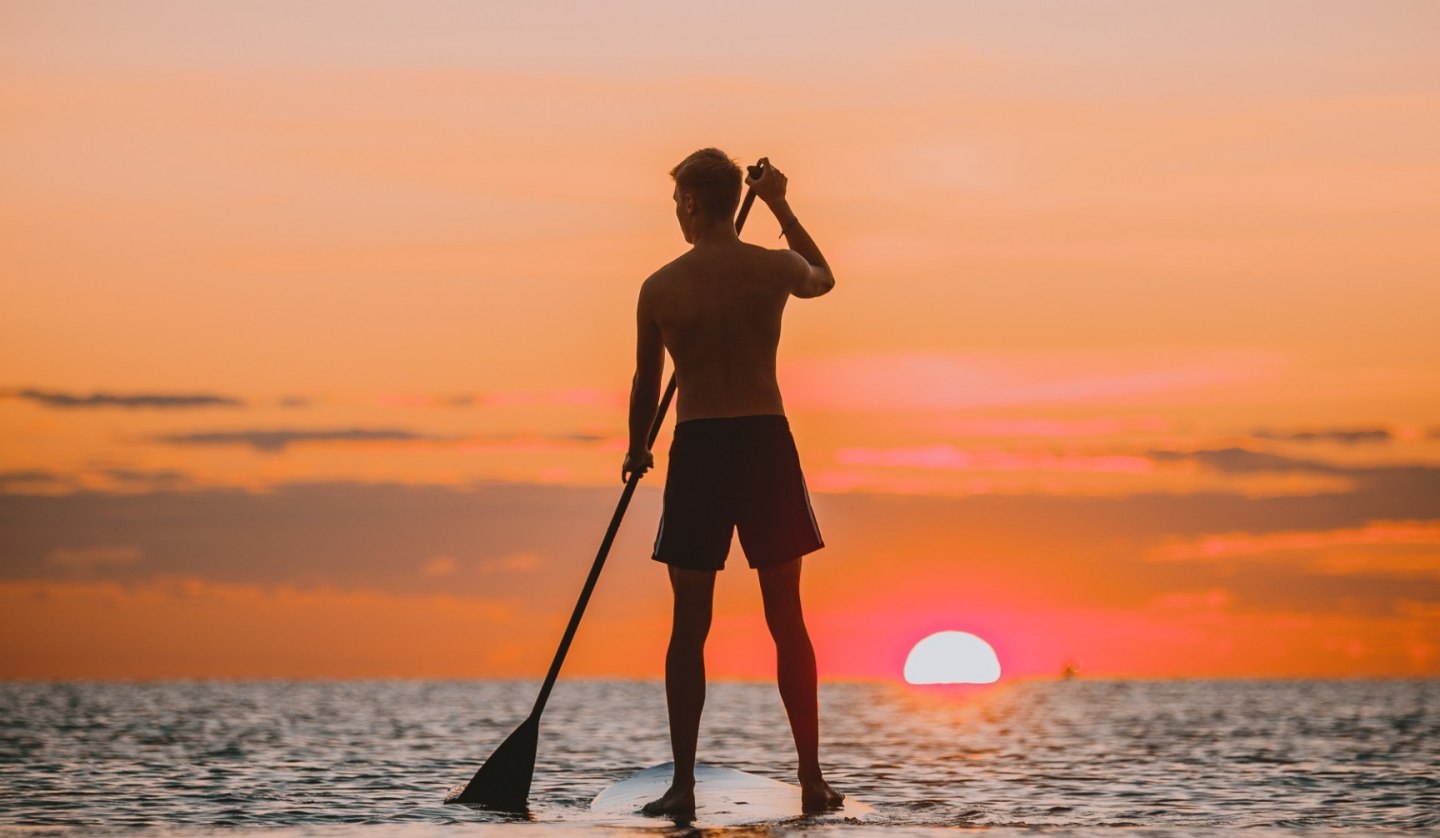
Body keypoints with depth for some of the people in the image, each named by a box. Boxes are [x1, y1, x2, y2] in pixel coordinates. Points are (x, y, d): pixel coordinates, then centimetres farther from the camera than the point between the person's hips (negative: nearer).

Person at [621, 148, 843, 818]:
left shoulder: (660, 288, -4)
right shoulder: (774, 269, -1)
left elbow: (646, 384, 6)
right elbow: (824, 277, 24)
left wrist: (636, 450, 23)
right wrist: (781, 208, 32)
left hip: (698, 449, -1)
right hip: (767, 443, 1)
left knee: (690, 626, 4)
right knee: (786, 621, 8)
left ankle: (683, 784, 0)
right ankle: (812, 780, 8)